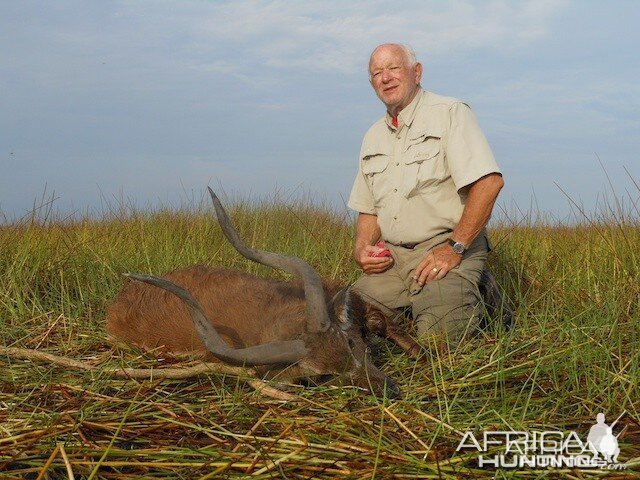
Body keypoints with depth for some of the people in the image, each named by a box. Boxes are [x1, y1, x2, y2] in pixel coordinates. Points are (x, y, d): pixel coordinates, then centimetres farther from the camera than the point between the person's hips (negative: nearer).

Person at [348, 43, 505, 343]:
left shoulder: (450, 113, -3)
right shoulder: (373, 137, 19)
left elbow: (489, 182, -15)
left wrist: (454, 248, -18)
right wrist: (362, 249, 1)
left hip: (446, 249, -6)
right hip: (391, 257, 6)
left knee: (437, 337, -24)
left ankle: (473, 298, 6)